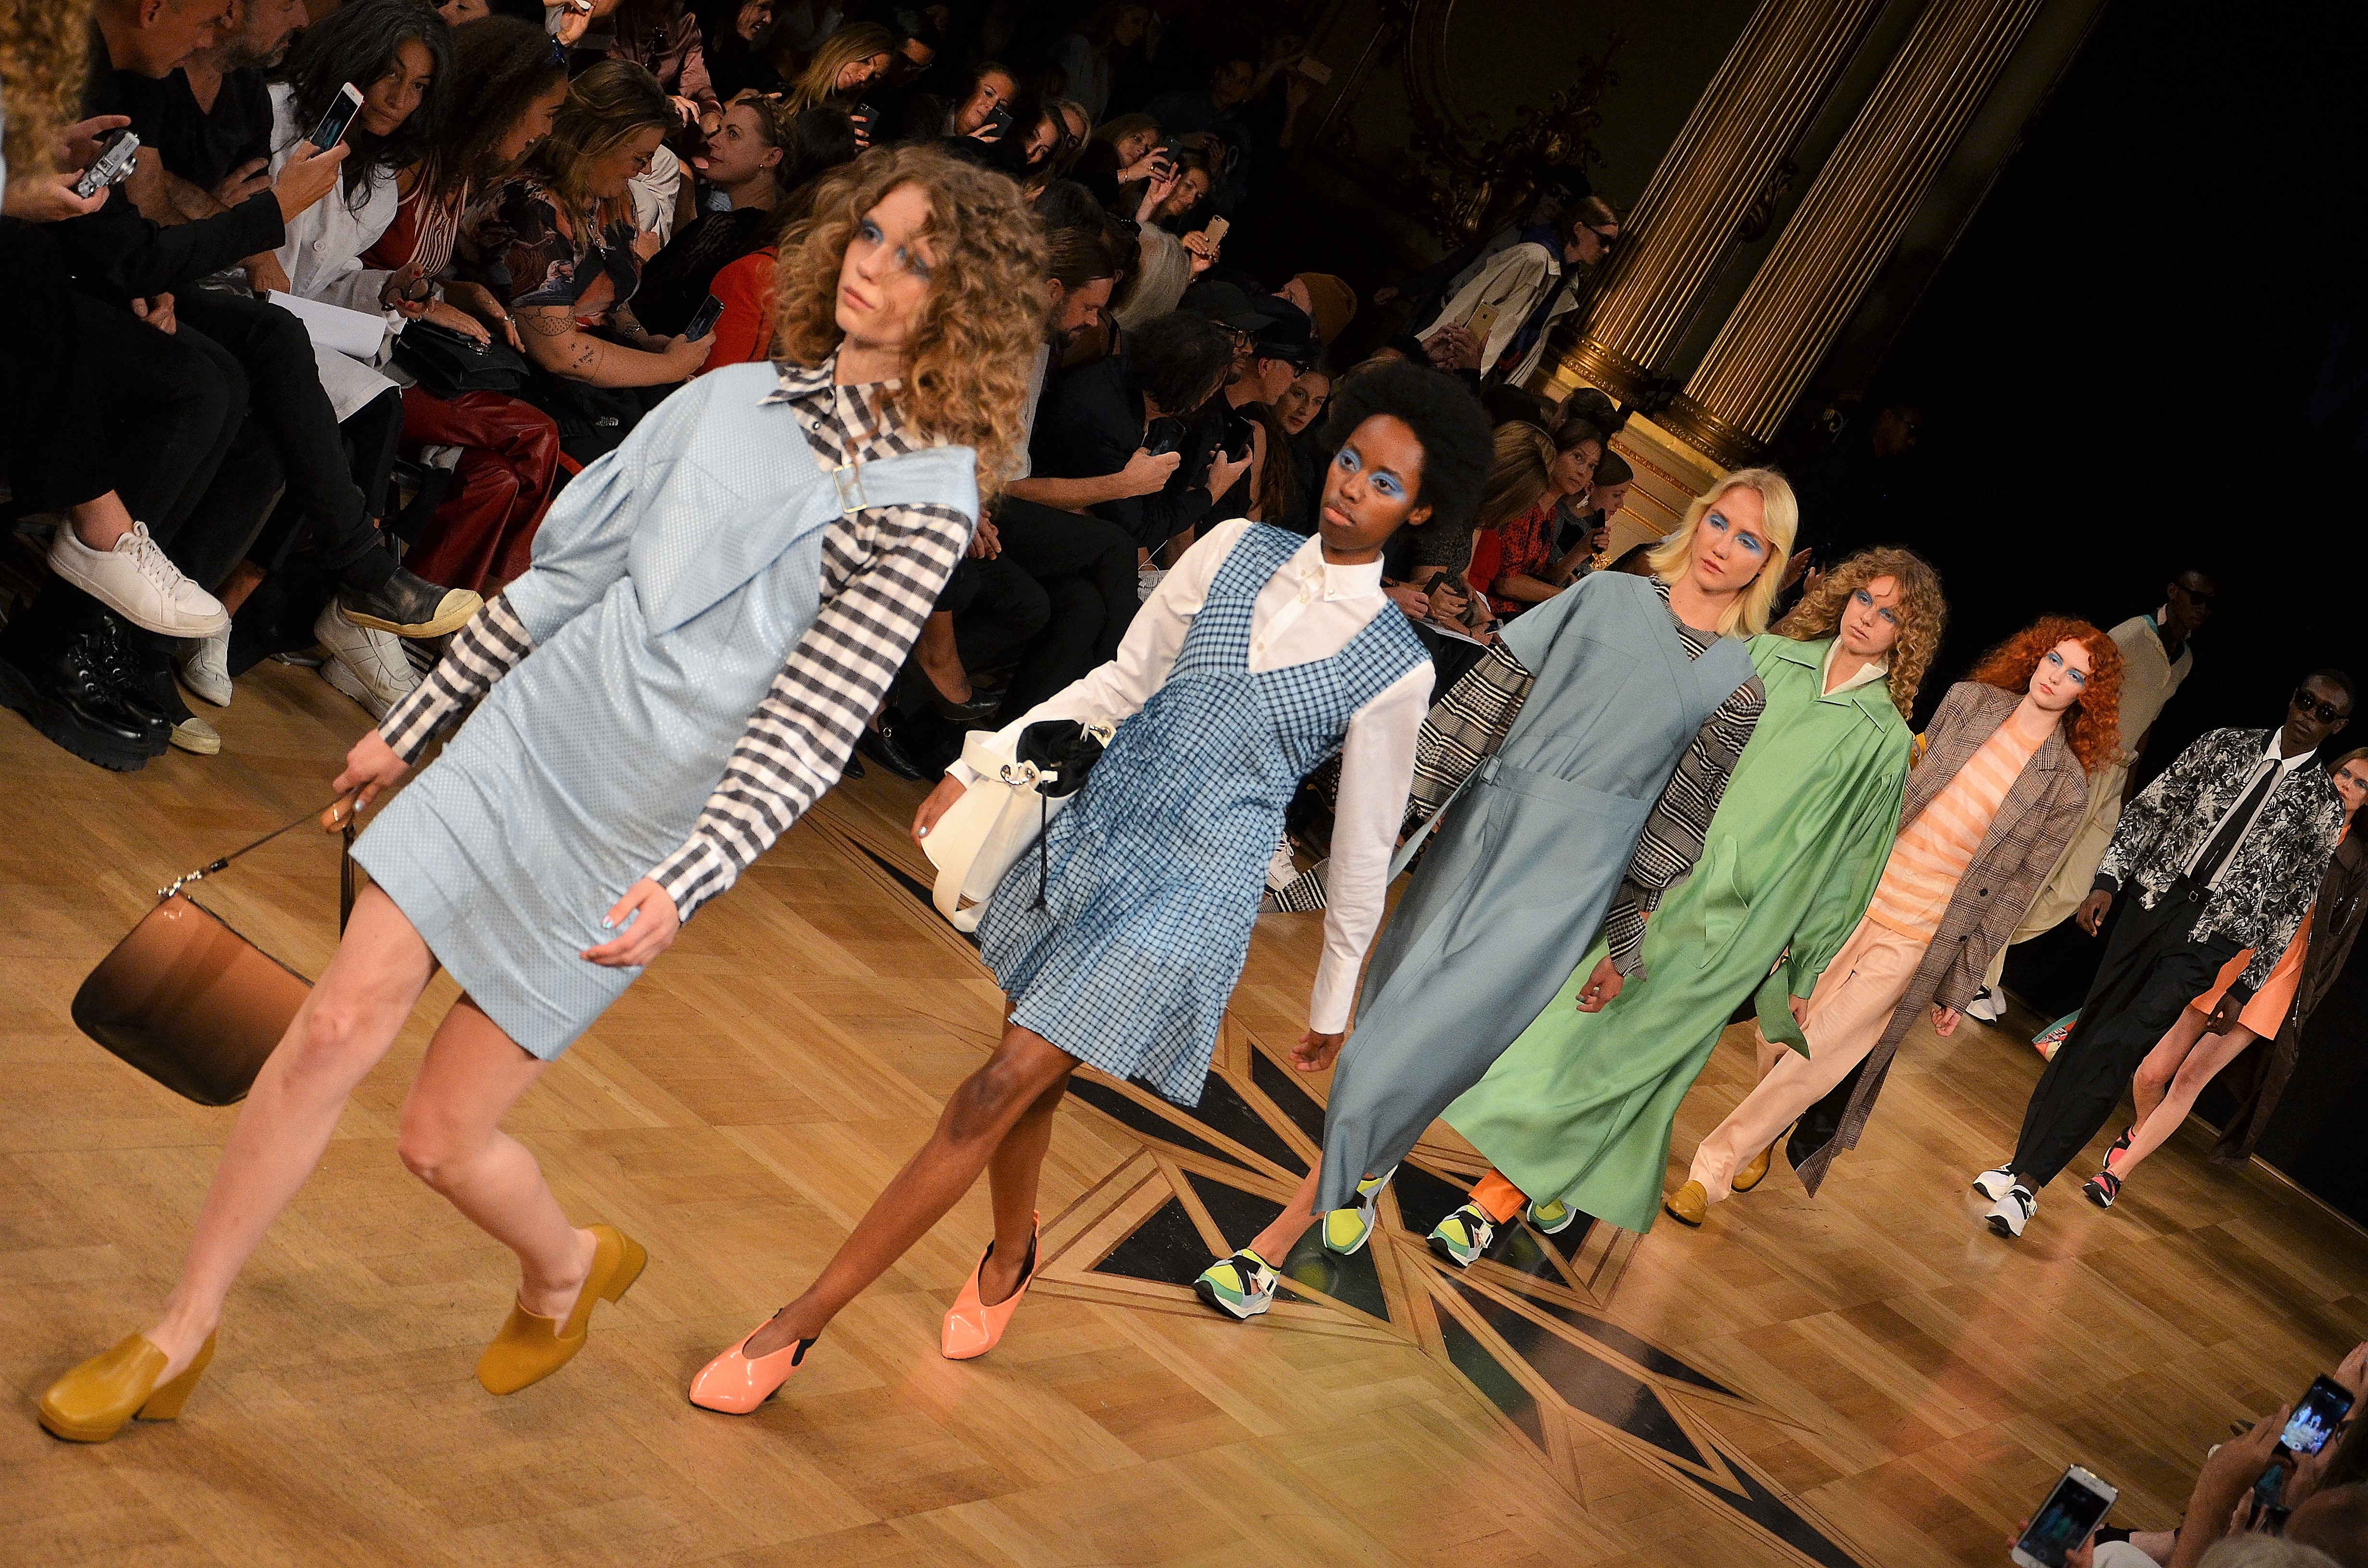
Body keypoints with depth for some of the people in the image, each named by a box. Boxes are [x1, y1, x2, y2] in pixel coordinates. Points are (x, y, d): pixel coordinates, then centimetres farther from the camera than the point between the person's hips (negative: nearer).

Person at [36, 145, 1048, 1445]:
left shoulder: (925, 497, -12)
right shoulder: (734, 399, 6)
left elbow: (814, 727, -18)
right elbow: (566, 571, 13)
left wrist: (687, 881, -31)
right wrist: (409, 726, 18)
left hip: (636, 834, -4)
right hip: (520, 745, 5)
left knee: (442, 1136, 1)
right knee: (337, 1029, -2)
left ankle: (569, 1269, 35)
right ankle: (180, 1336, 14)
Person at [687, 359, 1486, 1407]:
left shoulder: (1395, 671, -8)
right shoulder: (1235, 551, 3)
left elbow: (1365, 842, 0)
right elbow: (1120, 683, 8)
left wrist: (1334, 997, 8)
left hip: (1190, 893, -5)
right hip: (1092, 834, 5)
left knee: (998, 1093, -10)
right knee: (1034, 1077, 16)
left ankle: (800, 1324, -4)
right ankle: (1010, 1259, 46)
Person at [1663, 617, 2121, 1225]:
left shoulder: (2065, 789, -6)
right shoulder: (1968, 702, 2)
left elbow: (2005, 897, -2)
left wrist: (1958, 988, 1)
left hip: (1911, 943, -3)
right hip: (1854, 894, 3)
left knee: (1808, 1066, -7)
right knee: (1777, 1036, 9)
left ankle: (1712, 1172, 4)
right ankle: (1758, 1140, 37)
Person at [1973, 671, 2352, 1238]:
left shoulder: (2323, 805, 3)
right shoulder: (2225, 745, 9)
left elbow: (2290, 904, 4)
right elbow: (2151, 808, 9)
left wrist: (2244, 988, 2)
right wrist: (2108, 880, -2)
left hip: (2207, 937, -3)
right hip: (2154, 900, 3)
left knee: (2116, 1050, -14)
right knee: (2087, 1032, 5)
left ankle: (2028, 1184, -13)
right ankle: (2023, 1162, 15)